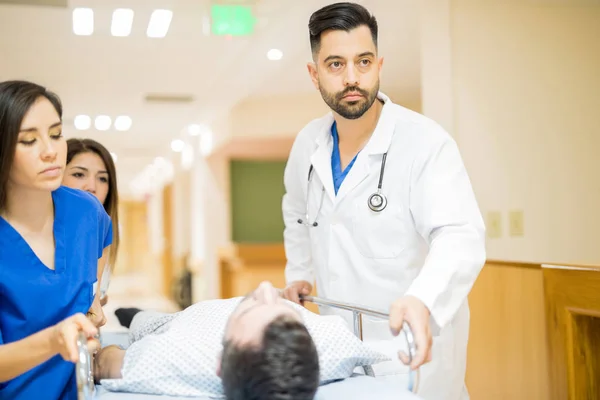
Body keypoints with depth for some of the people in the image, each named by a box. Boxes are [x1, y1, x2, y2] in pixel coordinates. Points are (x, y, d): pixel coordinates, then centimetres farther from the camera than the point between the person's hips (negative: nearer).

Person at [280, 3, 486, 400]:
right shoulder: (308, 143, 1)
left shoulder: (426, 142, -18)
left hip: (414, 349, -5)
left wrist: (422, 300, -48)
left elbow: (460, 236, -31)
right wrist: (299, 273, 12)